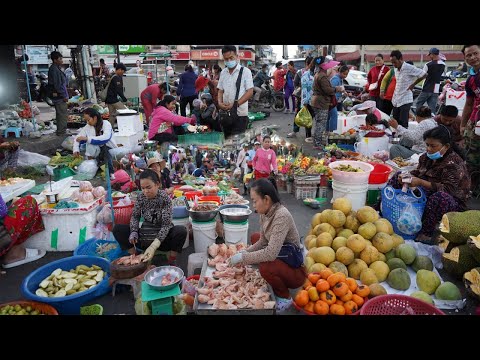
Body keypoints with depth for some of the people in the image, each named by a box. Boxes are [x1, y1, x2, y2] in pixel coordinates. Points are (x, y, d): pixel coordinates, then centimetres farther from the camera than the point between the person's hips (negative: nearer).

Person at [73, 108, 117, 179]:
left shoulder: (106, 124, -14)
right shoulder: (87, 127, -1)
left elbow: (105, 138, -31)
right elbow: (77, 138, 2)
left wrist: (87, 138, -35)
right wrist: (76, 149, -18)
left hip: (110, 150, -3)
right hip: (96, 152, 3)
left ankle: (110, 173, -28)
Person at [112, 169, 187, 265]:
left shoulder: (164, 198, -17)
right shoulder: (141, 197, -5)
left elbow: (166, 225, -22)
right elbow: (135, 216, 6)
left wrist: (154, 246, -35)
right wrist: (133, 232, -16)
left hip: (162, 237, -4)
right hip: (144, 237, 4)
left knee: (181, 231, -34)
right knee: (117, 229, -12)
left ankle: (171, 262, -13)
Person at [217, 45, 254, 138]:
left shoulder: (245, 71, -3)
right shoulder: (223, 72, 12)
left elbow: (250, 92, -8)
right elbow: (220, 90, 16)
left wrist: (235, 104, -17)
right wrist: (220, 102, -5)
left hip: (240, 113, -5)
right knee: (225, 139, 10)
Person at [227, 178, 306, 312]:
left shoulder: (281, 216, -28)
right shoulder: (265, 213, -3)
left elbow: (271, 253, -33)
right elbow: (263, 241, 9)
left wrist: (242, 257, -24)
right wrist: (245, 252, -6)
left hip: (296, 270, -9)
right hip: (282, 260, 9)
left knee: (266, 267, -32)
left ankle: (285, 298, 0)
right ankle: (275, 289, 24)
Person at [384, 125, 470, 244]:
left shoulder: (454, 163, -21)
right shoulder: (427, 157, 1)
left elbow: (447, 189, -30)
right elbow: (417, 172, 10)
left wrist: (421, 182, -38)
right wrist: (407, 176, -14)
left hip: (452, 201, -8)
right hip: (427, 194, 8)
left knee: (440, 197, -45)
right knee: (398, 176, 3)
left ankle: (426, 234, -31)